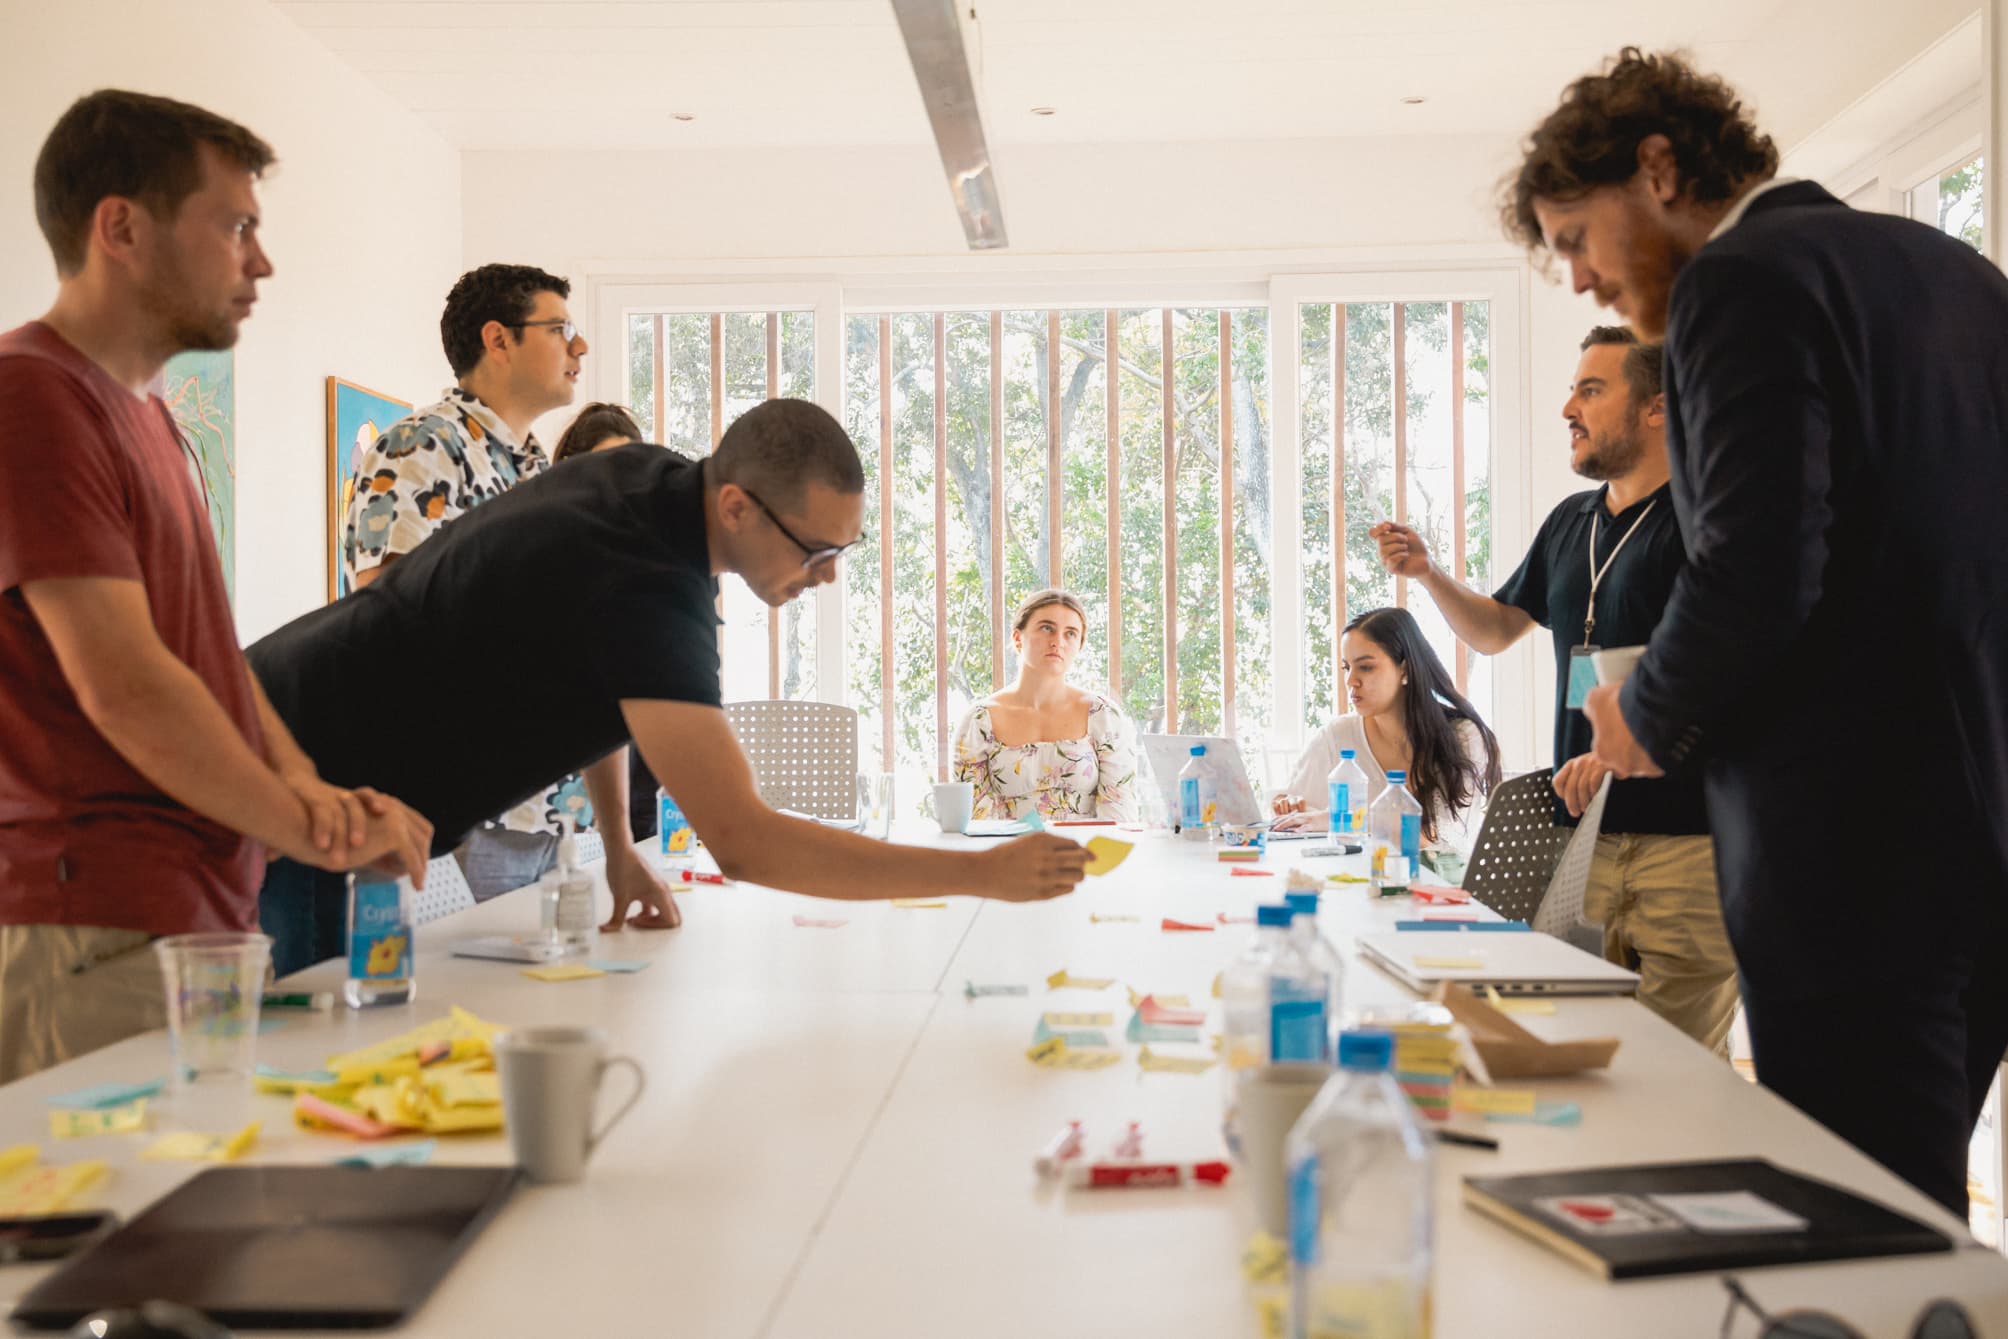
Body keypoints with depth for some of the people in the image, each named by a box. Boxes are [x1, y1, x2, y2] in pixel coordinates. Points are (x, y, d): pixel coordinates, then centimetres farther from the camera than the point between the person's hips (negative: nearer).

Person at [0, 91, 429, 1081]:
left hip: (203, 909, 9)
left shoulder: (143, 411, 19)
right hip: (104, 929, -9)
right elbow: (124, 687, -18)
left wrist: (298, 779, 0)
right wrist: (312, 833, -9)